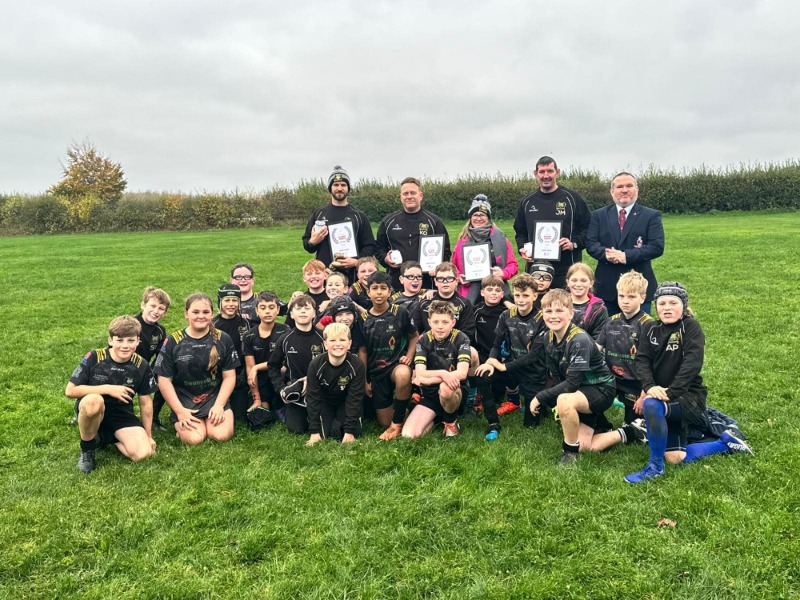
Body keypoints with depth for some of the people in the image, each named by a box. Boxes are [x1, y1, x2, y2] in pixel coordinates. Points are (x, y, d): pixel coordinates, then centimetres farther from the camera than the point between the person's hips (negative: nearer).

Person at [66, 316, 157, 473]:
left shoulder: (142, 366, -8)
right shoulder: (94, 358, -15)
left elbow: (146, 402, 2)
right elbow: (70, 391, -15)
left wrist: (148, 436, 4)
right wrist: (107, 389, -23)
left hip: (121, 414, 3)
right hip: (92, 409, -2)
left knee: (143, 453, -21)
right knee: (94, 400, -40)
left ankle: (106, 437, 10)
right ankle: (87, 450, -11)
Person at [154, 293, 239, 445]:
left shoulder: (223, 339, 0)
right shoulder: (173, 341, -5)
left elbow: (229, 376, 1)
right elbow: (164, 380, -3)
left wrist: (219, 405, -11)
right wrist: (179, 411, -9)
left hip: (215, 397, 1)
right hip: (185, 400, -1)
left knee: (222, 435, -22)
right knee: (193, 439, -23)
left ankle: (213, 415, 10)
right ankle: (180, 423, 10)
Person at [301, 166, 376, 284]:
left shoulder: (359, 216, 8)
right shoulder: (319, 214, 12)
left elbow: (370, 246, 6)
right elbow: (306, 244, 17)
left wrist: (357, 261, -11)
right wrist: (312, 242, -6)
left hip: (352, 275, -1)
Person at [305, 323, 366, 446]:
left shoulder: (357, 365, -29)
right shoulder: (316, 365, -27)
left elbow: (355, 398, -23)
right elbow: (312, 397, -19)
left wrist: (349, 431, -24)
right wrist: (314, 431, -21)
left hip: (346, 401, 0)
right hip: (325, 401, 0)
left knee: (355, 432, -13)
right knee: (324, 433, -12)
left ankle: (339, 420, 19)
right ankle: (332, 420, 22)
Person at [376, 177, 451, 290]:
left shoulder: (434, 221, 6)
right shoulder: (388, 221, 11)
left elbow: (445, 252, 8)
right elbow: (379, 248, 19)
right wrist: (385, 258, -1)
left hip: (426, 283, -1)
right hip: (395, 283, 1)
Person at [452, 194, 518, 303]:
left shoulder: (499, 237, 7)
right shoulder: (463, 239, 11)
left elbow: (513, 264, 7)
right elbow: (454, 266, 16)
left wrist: (504, 274, -11)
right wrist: (459, 277, -3)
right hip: (469, 293, 1)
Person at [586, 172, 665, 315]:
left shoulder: (651, 216, 2)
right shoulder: (599, 215, 9)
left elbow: (657, 246, -8)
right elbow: (591, 243, 2)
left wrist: (626, 256, -19)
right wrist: (606, 254, -20)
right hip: (607, 286, 2)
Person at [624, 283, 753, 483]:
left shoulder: (691, 327, -11)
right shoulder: (653, 330, 7)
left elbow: (692, 364, -24)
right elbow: (641, 359, -6)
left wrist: (669, 392, -32)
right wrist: (650, 386, -25)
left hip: (688, 396, -7)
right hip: (667, 400, 7)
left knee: (651, 405, -37)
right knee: (674, 457, 6)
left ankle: (655, 466, -20)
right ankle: (725, 443, 27)